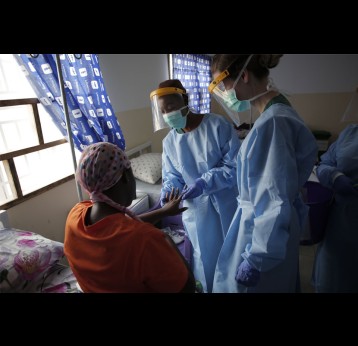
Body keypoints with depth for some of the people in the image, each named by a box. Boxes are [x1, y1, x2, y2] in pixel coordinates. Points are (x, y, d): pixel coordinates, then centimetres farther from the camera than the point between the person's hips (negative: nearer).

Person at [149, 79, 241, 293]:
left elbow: (236, 165, -17)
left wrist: (204, 182, -27)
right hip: (197, 211, 3)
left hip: (226, 205, -2)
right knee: (206, 258, 18)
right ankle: (208, 288, 45)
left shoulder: (218, 125, -15)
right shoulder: (169, 141, 0)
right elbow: (172, 176, 4)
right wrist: (168, 194, -17)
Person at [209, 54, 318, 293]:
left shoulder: (272, 122, -27)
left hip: (265, 230, -9)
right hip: (273, 227, 9)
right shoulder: (280, 113, 4)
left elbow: (274, 203, -27)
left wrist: (256, 259, -19)